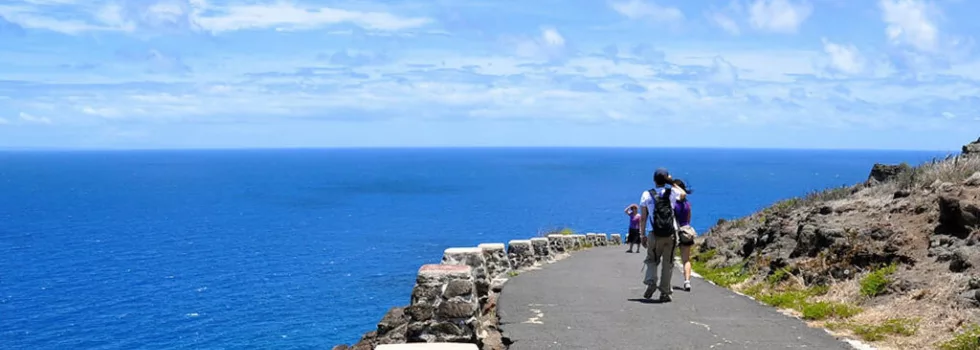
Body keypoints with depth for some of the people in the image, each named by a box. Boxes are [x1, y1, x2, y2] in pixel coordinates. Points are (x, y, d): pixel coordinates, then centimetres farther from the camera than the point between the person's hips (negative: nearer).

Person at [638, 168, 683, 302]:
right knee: (668, 263, 7)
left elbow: (643, 218, 3)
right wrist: (672, 182, 30)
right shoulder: (672, 193, 4)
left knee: (652, 260, 14)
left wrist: (643, 235, 8)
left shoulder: (646, 195, 2)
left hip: (655, 235, 0)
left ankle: (651, 282, -10)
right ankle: (665, 292, 7)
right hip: (671, 233, 1)